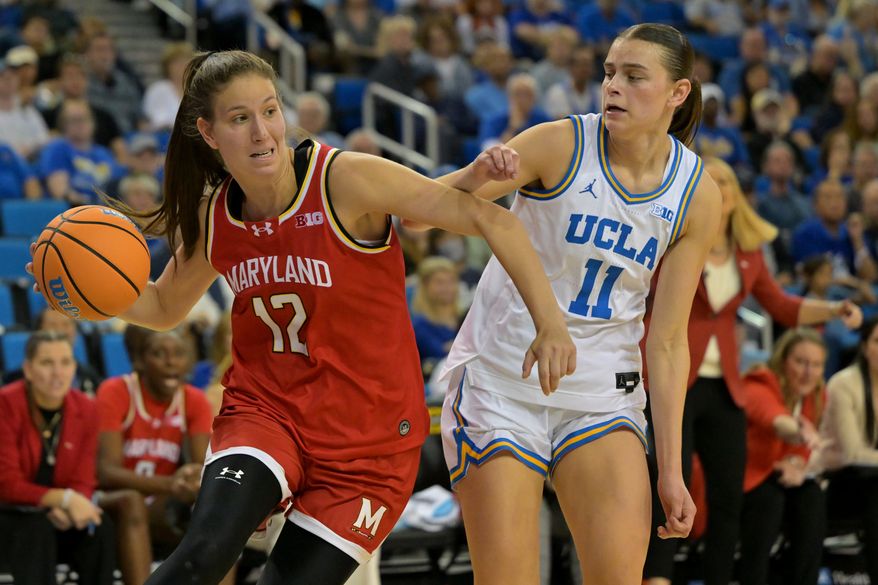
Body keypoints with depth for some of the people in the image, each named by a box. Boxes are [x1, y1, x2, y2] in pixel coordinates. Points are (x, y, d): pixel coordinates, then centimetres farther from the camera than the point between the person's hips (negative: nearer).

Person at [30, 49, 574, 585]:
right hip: (265, 408, 2)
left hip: (367, 434, -2)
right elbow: (165, 307, 18)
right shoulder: (214, 217, -1)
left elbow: (492, 220, -16)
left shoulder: (346, 179, -17)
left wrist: (551, 323, -23)